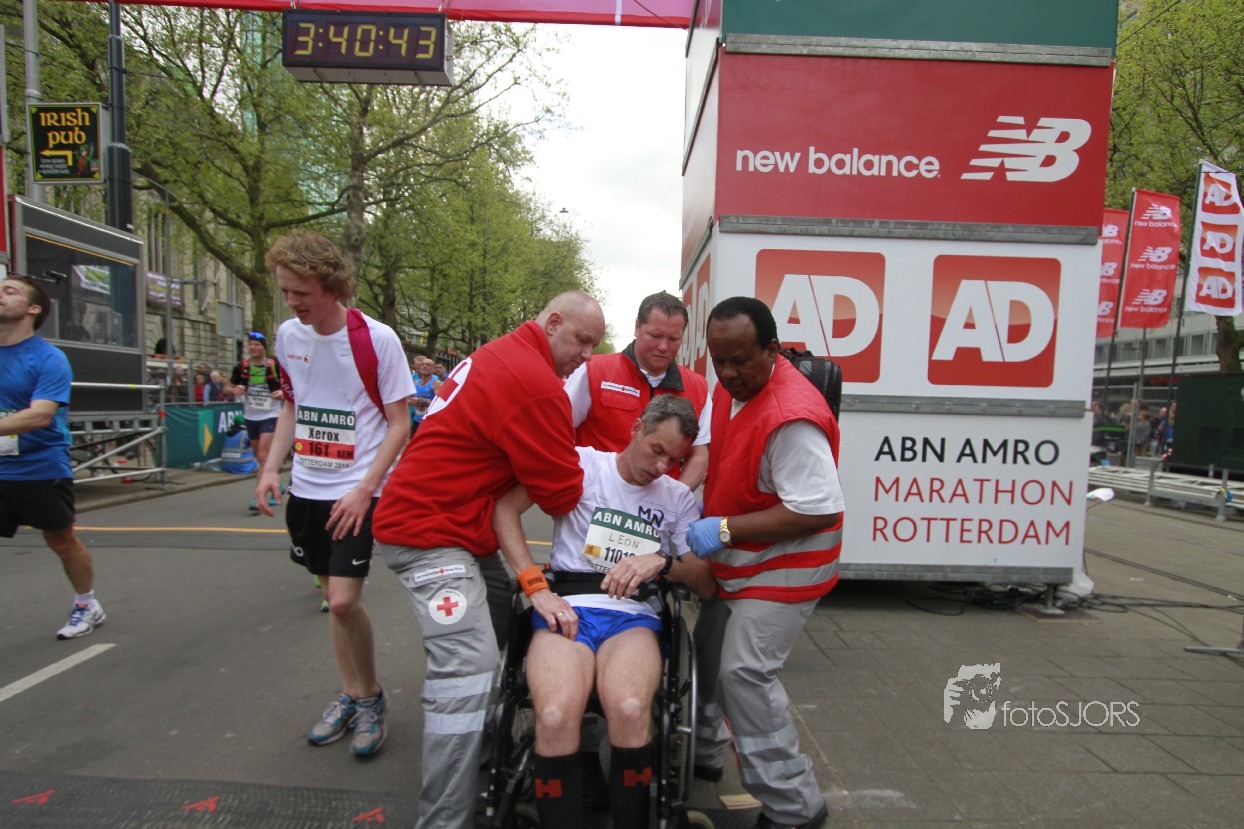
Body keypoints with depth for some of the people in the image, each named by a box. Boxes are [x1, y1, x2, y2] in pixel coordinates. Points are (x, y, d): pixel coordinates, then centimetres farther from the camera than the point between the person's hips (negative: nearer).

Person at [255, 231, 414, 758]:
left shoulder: (377, 339, -14)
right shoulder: (288, 335, 4)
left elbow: (399, 425, -11)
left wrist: (364, 490, -18)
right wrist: (271, 468, 5)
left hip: (356, 491, -5)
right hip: (306, 488, 6)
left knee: (344, 601, -10)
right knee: (333, 596, 14)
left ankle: (370, 697, 15)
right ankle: (350, 696, 31)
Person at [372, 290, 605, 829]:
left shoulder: (502, 355, 14)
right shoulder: (534, 383, -19)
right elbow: (562, 495, -15)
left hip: (458, 527, 10)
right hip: (428, 534, -10)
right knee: (469, 670, -14)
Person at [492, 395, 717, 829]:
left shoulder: (678, 498, 16)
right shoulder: (583, 463, 7)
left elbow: (708, 585, 11)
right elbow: (505, 509, -1)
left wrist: (662, 561, -9)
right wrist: (537, 588, -8)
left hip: (633, 615, 2)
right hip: (567, 607, -1)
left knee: (630, 711, -32)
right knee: (555, 718, -33)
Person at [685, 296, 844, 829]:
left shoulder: (792, 416, -30)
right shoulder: (729, 389, 0)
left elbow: (816, 510, -32)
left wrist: (726, 530, -29)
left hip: (783, 569, -9)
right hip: (738, 563, 10)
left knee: (744, 673, -12)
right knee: (708, 651, 19)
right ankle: (701, 752, 42)